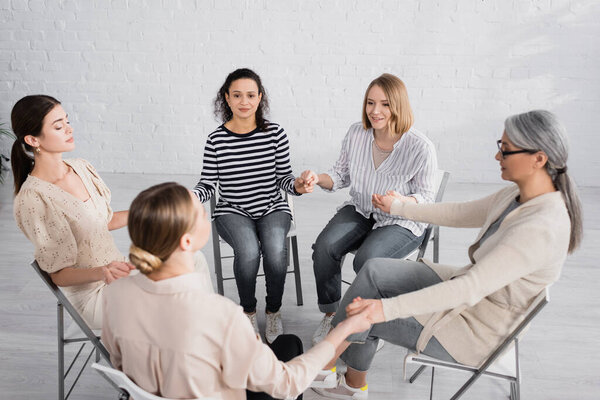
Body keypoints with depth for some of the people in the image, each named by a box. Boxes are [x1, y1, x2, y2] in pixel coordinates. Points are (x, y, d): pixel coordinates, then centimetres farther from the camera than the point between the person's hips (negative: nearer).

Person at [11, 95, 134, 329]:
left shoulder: (81, 167, 2)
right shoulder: (32, 199, -20)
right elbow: (59, 275, -16)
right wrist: (102, 272, -34)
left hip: (118, 270, 7)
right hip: (91, 296, -7)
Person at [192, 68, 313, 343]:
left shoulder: (275, 134, -1)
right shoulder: (216, 140, -1)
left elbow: (283, 178, 3)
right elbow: (208, 185, 1)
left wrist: (297, 185, -19)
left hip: (272, 208, 1)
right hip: (233, 212, 0)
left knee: (275, 249, -30)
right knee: (248, 250, -31)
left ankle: (274, 312, -1)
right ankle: (248, 312, 0)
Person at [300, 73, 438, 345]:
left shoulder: (421, 147, -18)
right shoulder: (356, 133, -4)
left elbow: (426, 195, -8)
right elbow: (342, 175, 8)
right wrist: (318, 178, -13)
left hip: (402, 222, -4)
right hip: (359, 211, 5)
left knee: (366, 259, -31)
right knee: (324, 248, -22)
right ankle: (330, 315, 1)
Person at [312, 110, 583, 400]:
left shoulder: (540, 228, -32)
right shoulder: (519, 195, -4)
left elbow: (469, 290, -35)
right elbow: (460, 214, 11)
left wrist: (388, 308, -35)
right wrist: (400, 207, 19)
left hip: (476, 332, -8)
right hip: (470, 290, 8)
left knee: (364, 316, -2)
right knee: (374, 271, -3)